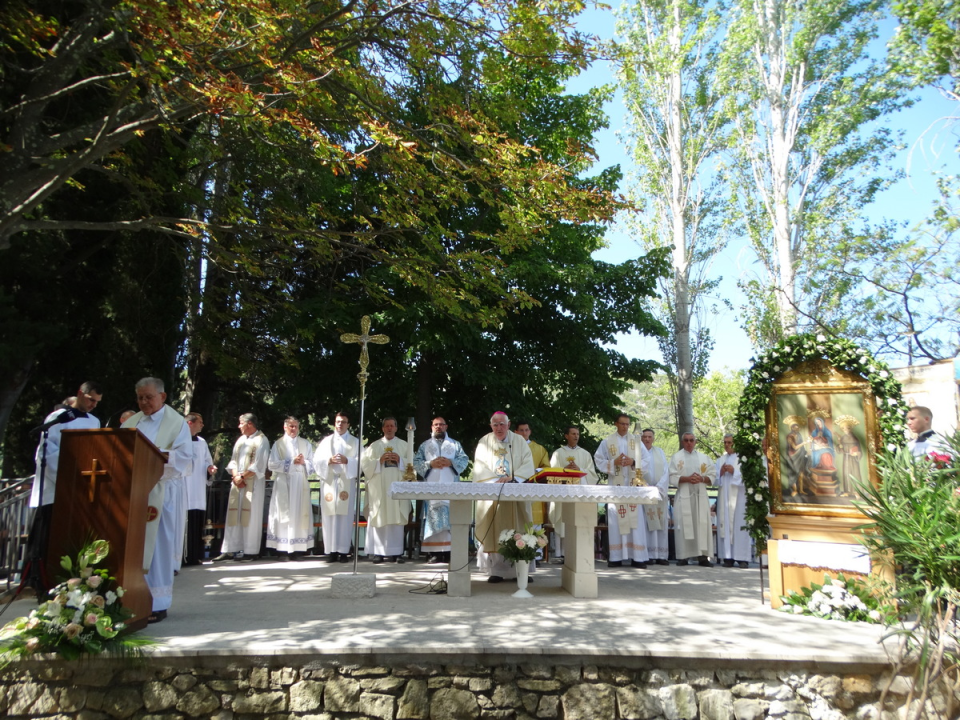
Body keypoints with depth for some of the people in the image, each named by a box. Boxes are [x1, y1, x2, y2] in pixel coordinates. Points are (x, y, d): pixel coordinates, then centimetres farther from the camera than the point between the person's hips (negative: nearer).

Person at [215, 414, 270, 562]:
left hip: (253, 483, -7)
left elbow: (258, 466, -12)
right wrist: (235, 476, -3)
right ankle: (229, 550, 8)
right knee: (234, 515, 5)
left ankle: (250, 551, 2)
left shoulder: (261, 440, -5)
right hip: (237, 482, 7)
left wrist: (242, 476, -11)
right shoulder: (241, 440, 16)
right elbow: (233, 460, 13)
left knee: (250, 516, -4)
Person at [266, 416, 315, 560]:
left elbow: (312, 464, 11)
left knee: (301, 514, -2)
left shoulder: (306, 444, 13)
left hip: (301, 483, 2)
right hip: (284, 484, -2)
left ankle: (299, 547, 1)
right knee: (285, 514, -5)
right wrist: (292, 462, -12)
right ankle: (285, 549, -4)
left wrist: (304, 462, -10)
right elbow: (272, 464, -3)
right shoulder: (278, 444, 6)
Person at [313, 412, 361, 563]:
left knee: (345, 516, -6)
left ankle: (343, 551, -3)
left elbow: (360, 461, 2)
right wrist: (329, 460, -11)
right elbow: (317, 460, 6)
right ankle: (331, 551, 0)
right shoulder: (326, 441, 15)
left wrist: (347, 461, -15)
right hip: (329, 482, 1)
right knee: (330, 516, -3)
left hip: (347, 483, -1)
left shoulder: (355, 442, 13)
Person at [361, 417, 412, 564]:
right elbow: (364, 464, 4)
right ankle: (378, 552, -3)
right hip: (379, 487, 0)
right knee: (379, 518, -6)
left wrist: (400, 460, -8)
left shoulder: (404, 445, 14)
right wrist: (379, 461, -10)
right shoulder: (374, 446, 13)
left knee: (397, 518, -4)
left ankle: (396, 552, -1)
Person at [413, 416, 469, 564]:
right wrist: (430, 464, -10)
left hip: (451, 486, 0)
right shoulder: (424, 445, 16)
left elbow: (465, 460, 7)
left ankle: (450, 551, -3)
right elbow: (416, 462, 6)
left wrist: (450, 462, -9)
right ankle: (434, 552, -5)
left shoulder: (455, 444, 16)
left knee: (451, 517, -5)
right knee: (433, 517, -5)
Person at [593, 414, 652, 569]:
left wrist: (633, 462, -13)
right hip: (615, 485, -1)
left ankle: (638, 557, 0)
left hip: (634, 485, 1)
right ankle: (615, 557, 3)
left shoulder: (636, 441, 10)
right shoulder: (607, 442, 6)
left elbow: (646, 461, 6)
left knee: (636, 520, -3)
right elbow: (599, 460, 4)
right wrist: (614, 462, -12)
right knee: (615, 520, -2)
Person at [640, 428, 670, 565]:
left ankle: (661, 555, 2)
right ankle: (647, 555, -6)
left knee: (661, 523, 0)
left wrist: (659, 487, -7)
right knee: (645, 524, -7)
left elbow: (666, 471, 7)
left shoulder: (660, 452, 14)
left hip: (660, 492, 3)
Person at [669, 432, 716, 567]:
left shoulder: (703, 457, 15)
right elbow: (672, 477, -2)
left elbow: (712, 475, 10)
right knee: (684, 526, -5)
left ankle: (702, 556, 1)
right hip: (683, 496, -2)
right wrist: (687, 479, -15)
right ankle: (683, 556, -1)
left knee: (702, 525, -3)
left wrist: (702, 478, -9)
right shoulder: (676, 457, 7)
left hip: (700, 496, 2)